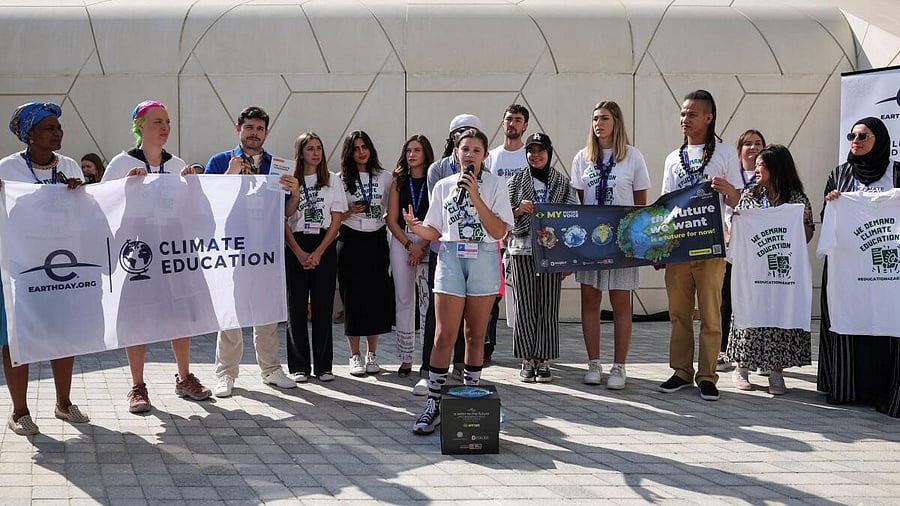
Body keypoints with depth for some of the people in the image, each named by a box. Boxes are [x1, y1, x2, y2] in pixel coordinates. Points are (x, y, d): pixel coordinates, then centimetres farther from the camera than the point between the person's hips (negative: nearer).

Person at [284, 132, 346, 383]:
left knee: (323, 306, 0)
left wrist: (318, 253, -7)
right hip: (295, 247, -1)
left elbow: (336, 221, 3)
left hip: (324, 247, 1)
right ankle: (298, 366, 5)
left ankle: (324, 366, 6)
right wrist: (300, 253, -10)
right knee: (296, 307, -1)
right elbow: (283, 222, 0)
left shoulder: (333, 181, 8)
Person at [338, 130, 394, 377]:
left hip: (377, 240, 2)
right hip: (351, 241, -2)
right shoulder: (341, 179, 4)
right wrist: (350, 212, -13)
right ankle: (355, 356, 5)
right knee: (353, 297, -2)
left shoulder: (385, 178, 9)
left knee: (377, 296, 1)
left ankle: (372, 354, 11)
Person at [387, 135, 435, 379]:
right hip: (402, 242, 3)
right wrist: (410, 245, -5)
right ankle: (406, 359, 7)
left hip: (429, 243, -3)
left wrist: (423, 246, -10)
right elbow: (392, 220, 7)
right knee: (404, 301, 3)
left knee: (428, 300, -10)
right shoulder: (399, 182, 11)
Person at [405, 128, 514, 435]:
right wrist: (415, 226, -11)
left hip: (484, 260, 0)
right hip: (450, 258, 1)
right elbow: (434, 232, 11)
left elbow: (499, 231, -6)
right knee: (444, 336, -7)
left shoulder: (495, 185, 3)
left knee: (475, 335, 6)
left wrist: (476, 198, -14)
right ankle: (433, 404, -5)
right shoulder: (443, 186, 10)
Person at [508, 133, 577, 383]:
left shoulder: (563, 183, 8)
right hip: (522, 249, 0)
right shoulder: (516, 181, 8)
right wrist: (519, 210, -13)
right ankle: (527, 360, 7)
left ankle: (543, 361, 6)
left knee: (548, 306, -1)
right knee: (525, 305, -1)